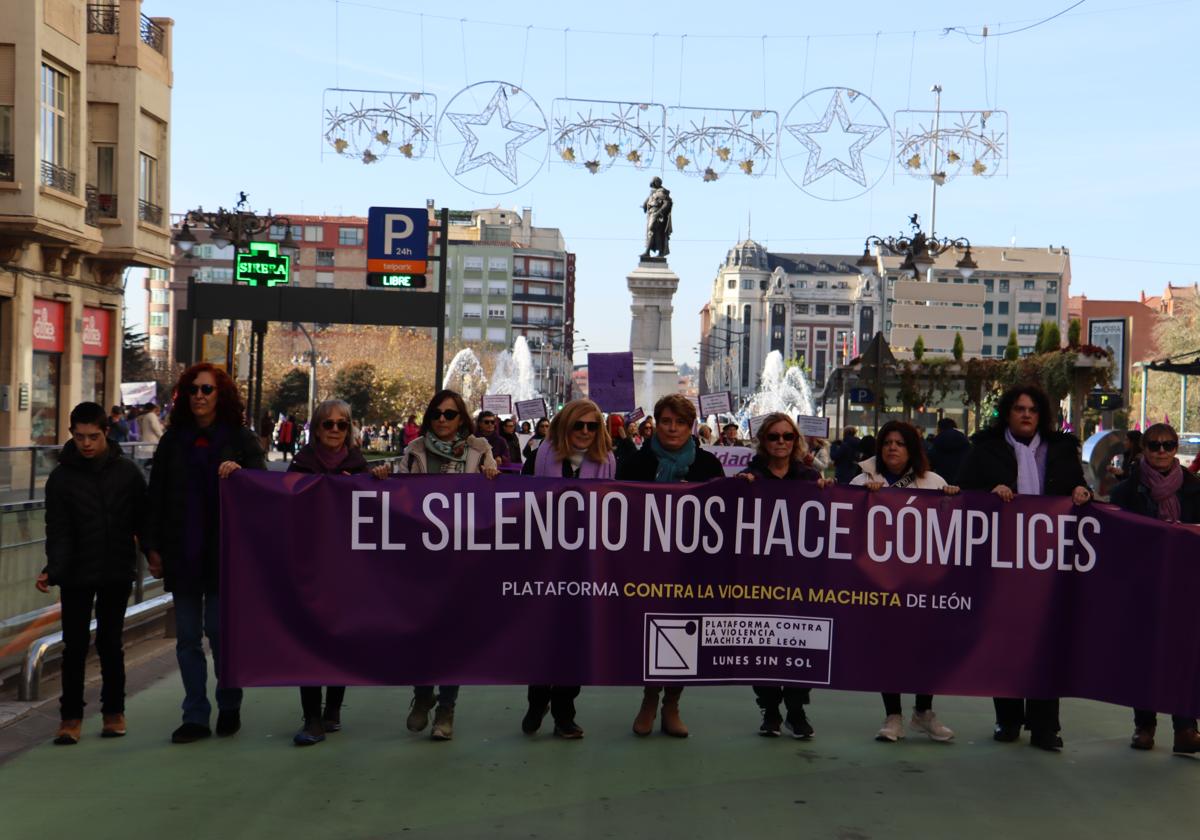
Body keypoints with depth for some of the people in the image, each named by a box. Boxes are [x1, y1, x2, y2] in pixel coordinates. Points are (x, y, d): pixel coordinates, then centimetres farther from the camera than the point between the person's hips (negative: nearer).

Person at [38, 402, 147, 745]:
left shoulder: (128, 472, -2)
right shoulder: (61, 478, -5)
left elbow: (142, 520, 6)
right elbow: (58, 532, -9)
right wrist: (53, 569, -23)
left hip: (117, 574, 0)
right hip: (77, 576, 0)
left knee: (110, 643, 8)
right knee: (75, 646, 3)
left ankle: (114, 711, 21)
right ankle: (71, 716, 13)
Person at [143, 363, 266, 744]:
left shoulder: (240, 438, 1)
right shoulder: (173, 440, 9)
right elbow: (156, 495, 10)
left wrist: (239, 472, -24)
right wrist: (153, 547, 5)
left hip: (224, 553, -3)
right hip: (182, 554, 3)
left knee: (220, 630, 0)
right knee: (188, 638, 5)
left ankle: (229, 706, 20)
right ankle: (195, 716, 12)